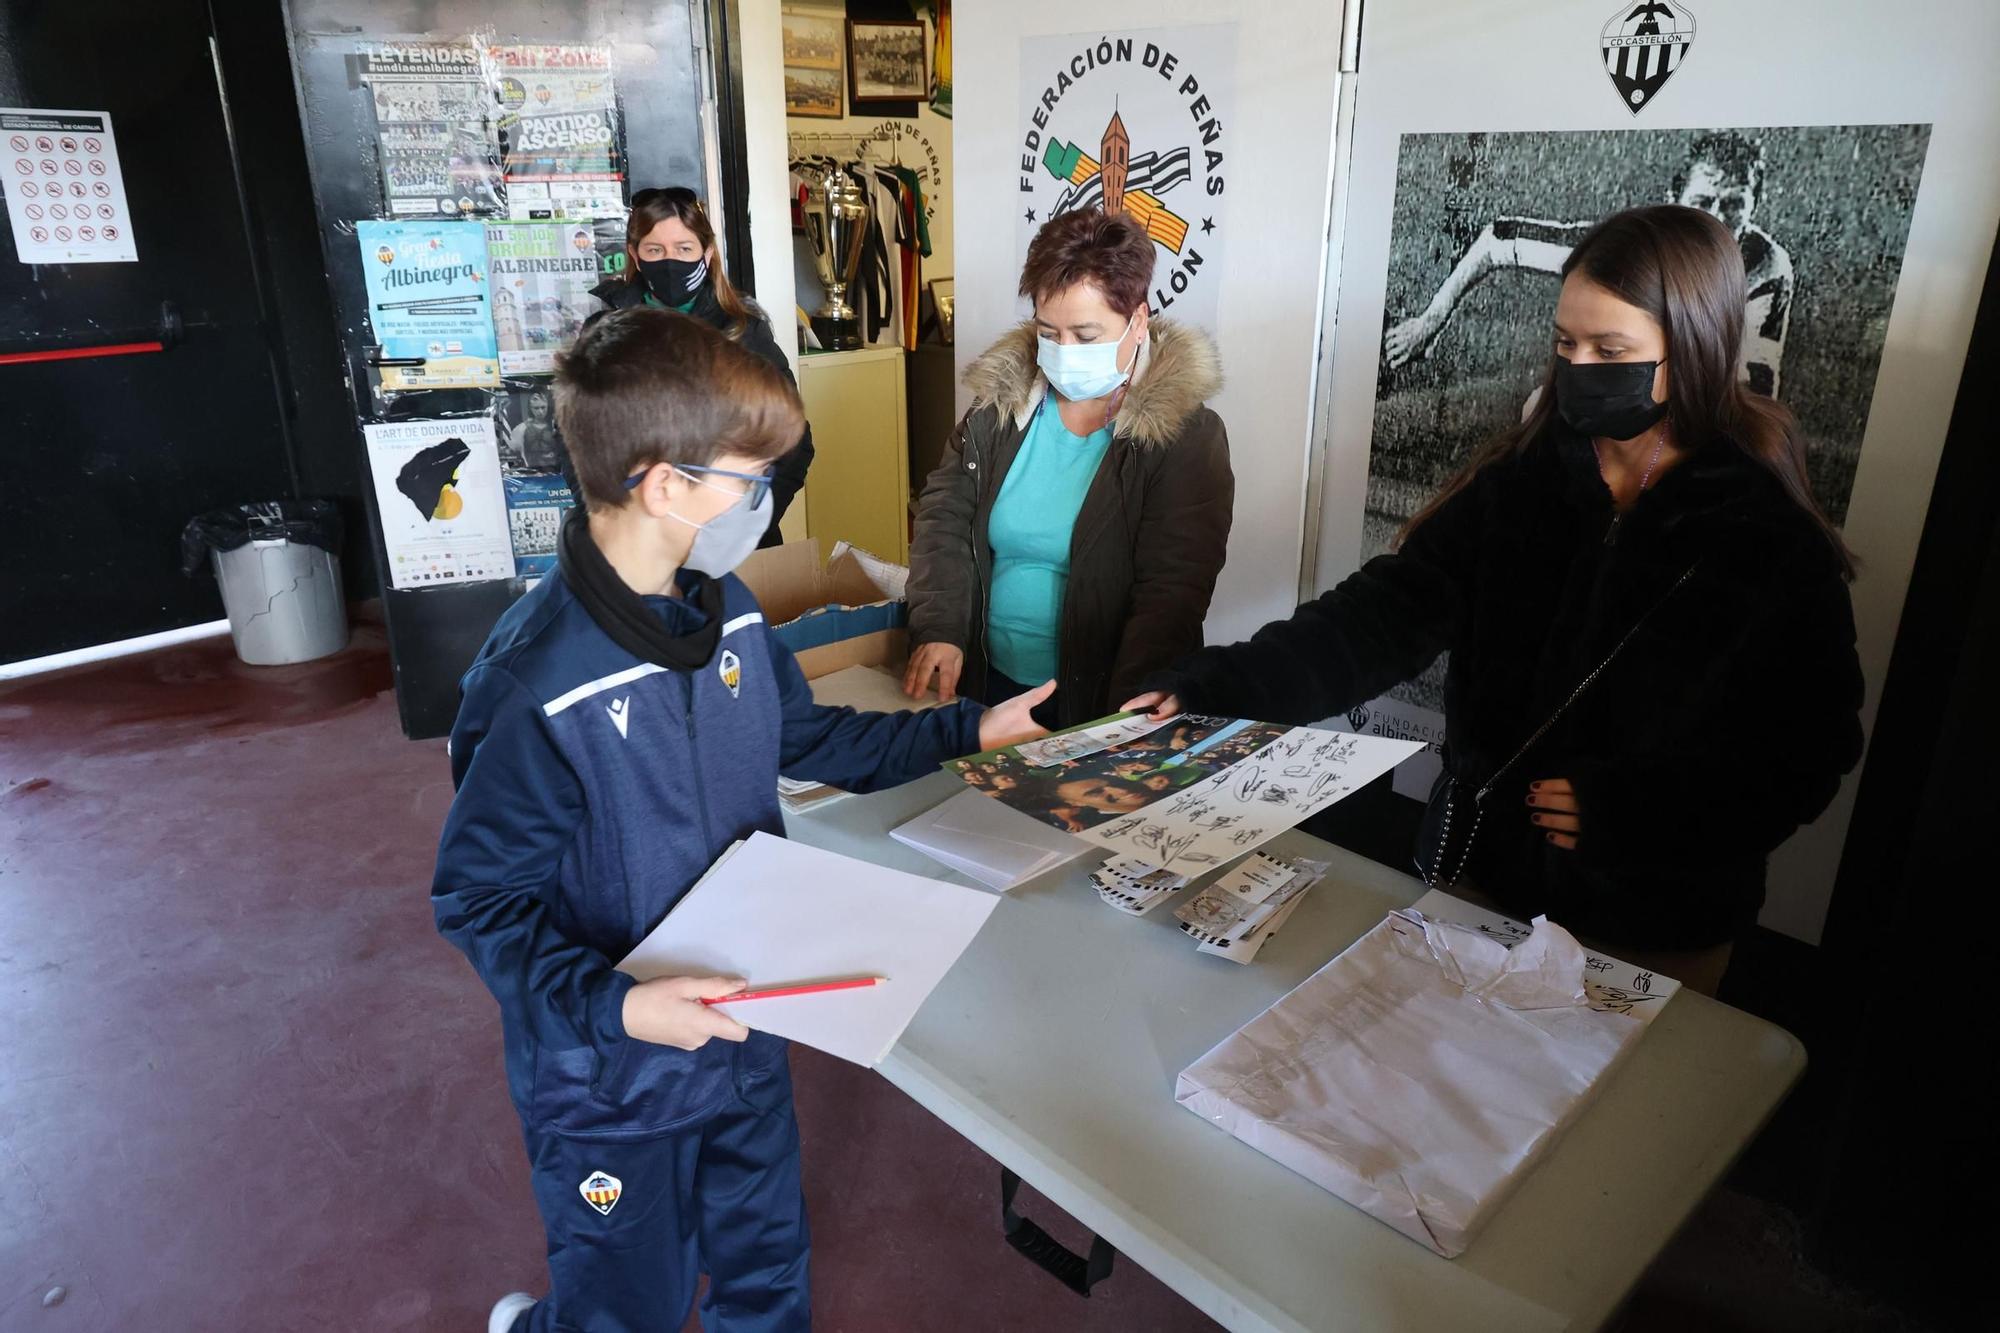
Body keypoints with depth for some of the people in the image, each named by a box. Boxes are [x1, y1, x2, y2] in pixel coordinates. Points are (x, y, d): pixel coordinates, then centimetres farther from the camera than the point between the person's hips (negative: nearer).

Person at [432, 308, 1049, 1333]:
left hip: (743, 1028, 6)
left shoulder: (722, 609, -6)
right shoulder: (534, 686, -29)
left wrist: (965, 731, 8)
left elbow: (805, 738, 9)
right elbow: (476, 898, -19)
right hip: (613, 1077, -6)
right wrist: (612, 1006, -31)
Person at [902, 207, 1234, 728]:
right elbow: (945, 515, 1)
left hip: (1102, 705, -4)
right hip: (989, 685, 4)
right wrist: (938, 630, -14)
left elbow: (1169, 595, -19)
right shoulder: (1001, 398, -1)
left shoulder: (1185, 435, -13)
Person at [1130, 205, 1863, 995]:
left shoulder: (1774, 543, -11)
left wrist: (1627, 807, -22)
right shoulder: (1520, 481, -6)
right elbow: (1388, 611, -14)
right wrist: (1222, 685, -27)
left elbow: (1807, 753, -9)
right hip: (1477, 877, 3)